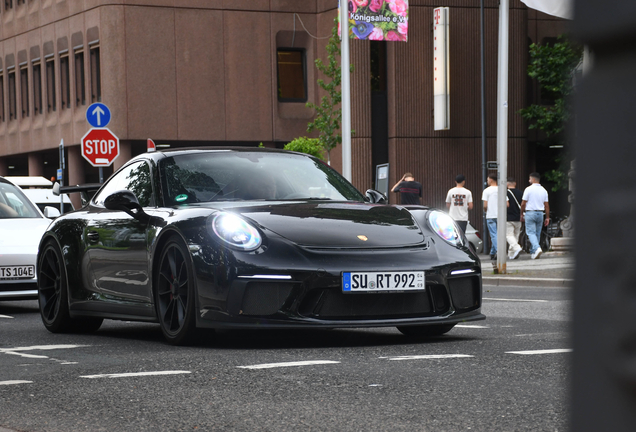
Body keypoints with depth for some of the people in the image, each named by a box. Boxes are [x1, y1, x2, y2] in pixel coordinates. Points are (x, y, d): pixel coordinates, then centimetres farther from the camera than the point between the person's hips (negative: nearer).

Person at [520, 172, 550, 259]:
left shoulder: (528, 189, -8)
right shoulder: (543, 190, 7)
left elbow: (523, 203, -8)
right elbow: (546, 205, 6)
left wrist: (522, 214, 4)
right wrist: (547, 217, 9)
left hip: (530, 213, -5)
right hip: (540, 213, 5)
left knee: (531, 232, -6)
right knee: (537, 233, 11)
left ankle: (537, 248, -28)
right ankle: (533, 252, 16)